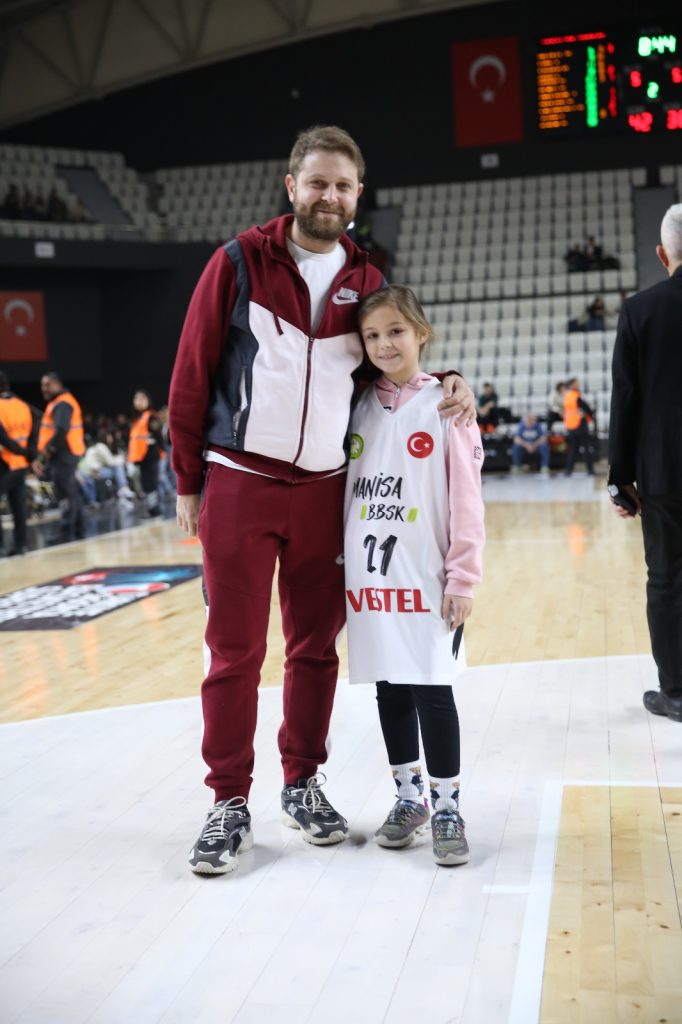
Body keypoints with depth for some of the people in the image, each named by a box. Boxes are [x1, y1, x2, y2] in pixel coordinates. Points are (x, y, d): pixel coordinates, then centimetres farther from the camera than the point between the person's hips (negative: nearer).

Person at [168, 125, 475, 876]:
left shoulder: (366, 278, 7)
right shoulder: (240, 262, -2)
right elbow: (192, 375, -1)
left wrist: (442, 388, -2)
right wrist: (188, 482, -2)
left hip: (324, 491, 3)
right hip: (240, 484, -3)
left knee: (316, 646, 9)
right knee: (234, 651, 1)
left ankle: (302, 785, 26)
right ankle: (229, 805, 14)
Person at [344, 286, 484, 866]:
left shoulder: (444, 405, -4)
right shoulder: (360, 406, 8)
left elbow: (467, 501, -7)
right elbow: (346, 491, 11)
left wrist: (463, 579, -11)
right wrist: (341, 562, 6)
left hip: (427, 580, -4)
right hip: (369, 578, 4)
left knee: (431, 690, -2)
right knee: (390, 688, 11)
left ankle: (446, 807, 12)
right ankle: (409, 797, 26)